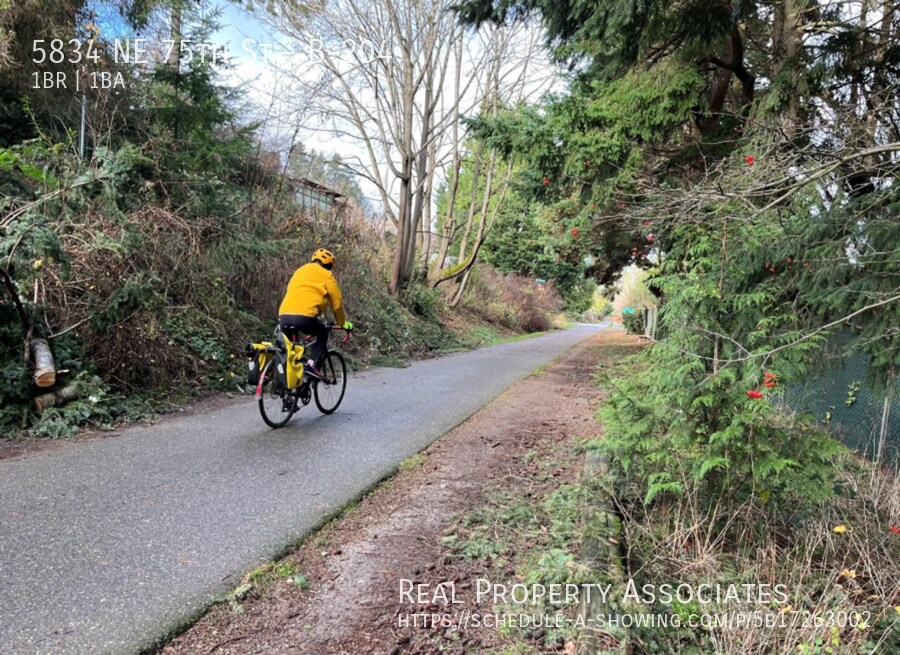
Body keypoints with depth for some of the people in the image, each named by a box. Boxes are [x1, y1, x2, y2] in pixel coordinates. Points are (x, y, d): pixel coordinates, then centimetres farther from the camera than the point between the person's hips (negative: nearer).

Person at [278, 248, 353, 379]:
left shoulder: (300, 271, 29)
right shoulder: (326, 275, 11)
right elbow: (337, 302, 13)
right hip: (304, 316, -5)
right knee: (322, 334, 21)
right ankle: (311, 365, 2)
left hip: (284, 315, 5)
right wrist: (343, 323, 28)